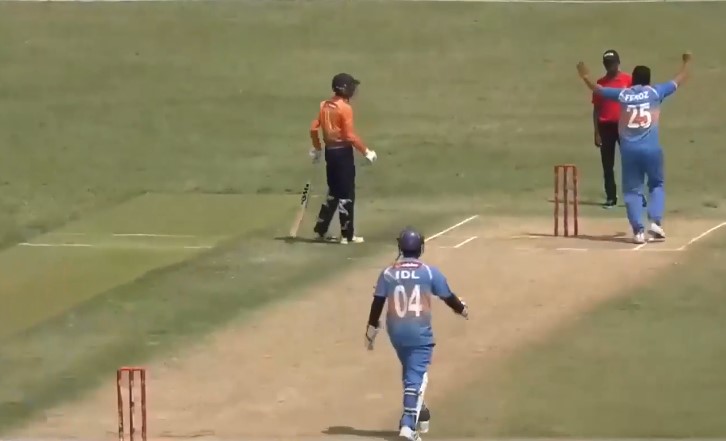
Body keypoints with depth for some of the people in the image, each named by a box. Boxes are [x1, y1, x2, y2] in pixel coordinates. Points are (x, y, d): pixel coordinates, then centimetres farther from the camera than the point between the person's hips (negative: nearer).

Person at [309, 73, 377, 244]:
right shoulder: (345, 108, -16)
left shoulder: (325, 105, 6)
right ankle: (347, 235, 3)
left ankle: (321, 230, 21)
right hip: (343, 152, -8)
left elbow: (313, 128, 7)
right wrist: (366, 152, -11)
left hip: (330, 151, 8)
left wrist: (317, 149, 21)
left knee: (334, 192, 19)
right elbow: (350, 136, -19)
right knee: (347, 194, 0)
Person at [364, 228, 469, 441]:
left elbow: (377, 305, 1)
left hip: (396, 332, 3)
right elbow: (448, 297, 4)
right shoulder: (429, 272, -5)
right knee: (416, 377, -6)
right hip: (420, 333, -3)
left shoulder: (388, 273, 0)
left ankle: (417, 413, 37)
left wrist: (371, 333, 10)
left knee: (410, 373, 25)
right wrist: (462, 309, 26)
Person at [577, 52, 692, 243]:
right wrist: (687, 62, 33)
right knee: (656, 185, 18)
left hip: (629, 150, 1)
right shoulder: (655, 92, 3)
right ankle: (655, 222, -1)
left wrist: (585, 76, 36)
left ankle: (639, 230, -3)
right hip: (651, 149, -1)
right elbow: (679, 80, 15)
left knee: (632, 190, 8)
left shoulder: (622, 94, 6)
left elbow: (597, 88, 19)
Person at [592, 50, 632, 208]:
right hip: (606, 127, 2)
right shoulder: (600, 83, 7)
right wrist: (596, 133, 2)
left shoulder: (628, 80, 0)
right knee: (607, 165, 4)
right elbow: (596, 109, 8)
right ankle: (610, 197, 8)